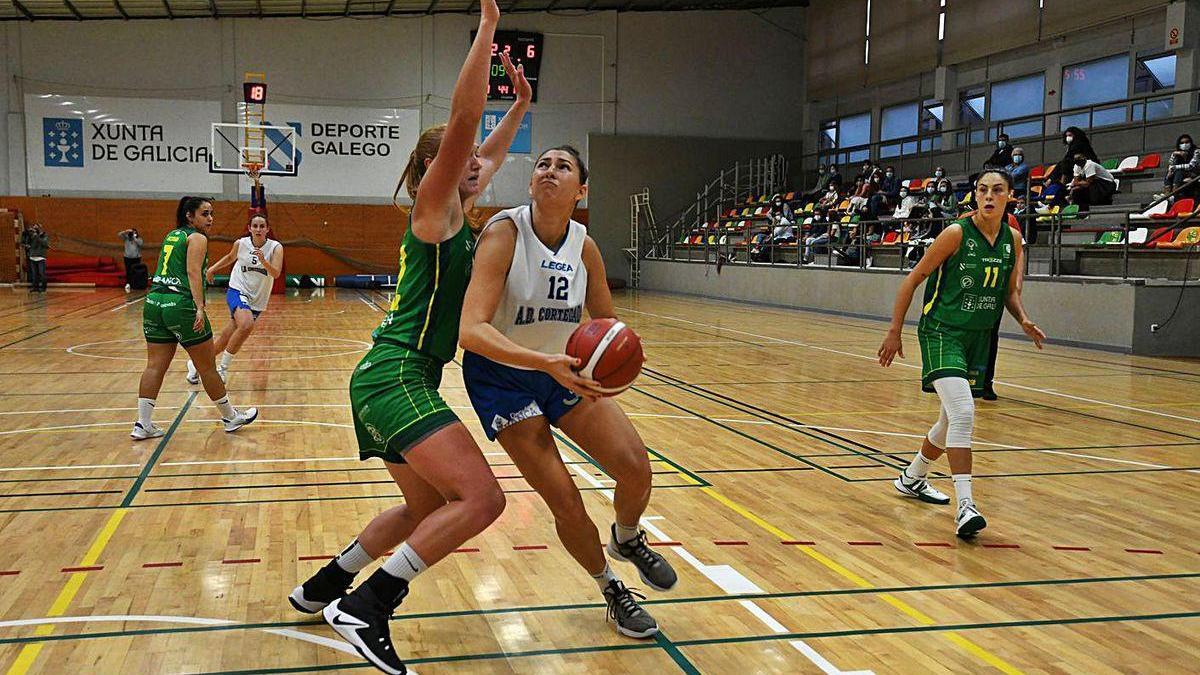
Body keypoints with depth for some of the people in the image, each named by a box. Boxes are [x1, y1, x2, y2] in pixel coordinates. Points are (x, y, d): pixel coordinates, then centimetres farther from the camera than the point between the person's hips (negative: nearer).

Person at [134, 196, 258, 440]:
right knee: (207, 367, 3)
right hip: (181, 304, -8)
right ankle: (231, 417, 16)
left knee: (155, 365, 7)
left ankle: (143, 425, 4)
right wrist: (200, 308, -23)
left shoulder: (171, 235, 20)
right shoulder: (197, 238, -4)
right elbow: (193, 273, -16)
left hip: (154, 301, 8)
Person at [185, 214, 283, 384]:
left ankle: (197, 364, 30)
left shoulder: (275, 247, -8)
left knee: (226, 339, 6)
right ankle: (222, 367, -16)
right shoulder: (240, 243, -4)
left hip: (257, 301, 2)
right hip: (238, 291, -2)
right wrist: (213, 268, 13)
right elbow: (230, 257, 19)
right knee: (246, 325, -31)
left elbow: (276, 273, -22)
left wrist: (263, 261, -37)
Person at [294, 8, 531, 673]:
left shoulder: (455, 213, 18)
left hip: (396, 379, 10)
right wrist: (488, 24, -18)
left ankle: (323, 586, 33)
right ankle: (365, 605, -14)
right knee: (481, 497, -21)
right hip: (396, 375, -10)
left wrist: (520, 105, 30)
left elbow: (490, 152, 36)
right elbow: (461, 122, -19)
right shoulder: (433, 207, -6)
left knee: (430, 507, 21)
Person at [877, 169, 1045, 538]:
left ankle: (911, 478, 39)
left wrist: (1023, 320, -3)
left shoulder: (1013, 239, 4)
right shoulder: (957, 233, -12)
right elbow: (913, 279, -6)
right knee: (963, 412, -23)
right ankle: (965, 506, -22)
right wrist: (895, 331, -7)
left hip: (979, 338, 7)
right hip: (941, 332, -7)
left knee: (953, 421, 16)